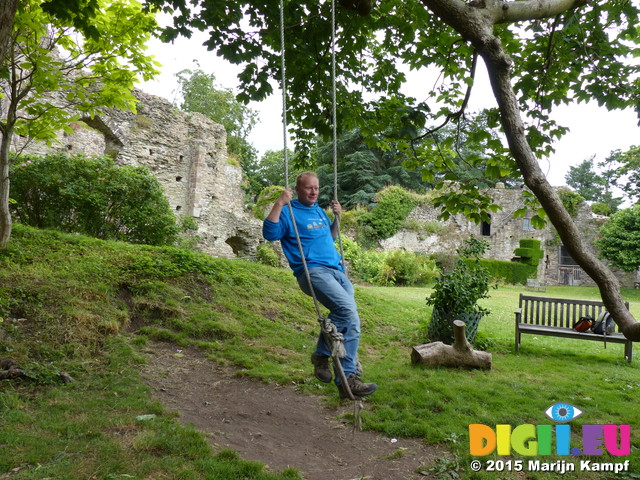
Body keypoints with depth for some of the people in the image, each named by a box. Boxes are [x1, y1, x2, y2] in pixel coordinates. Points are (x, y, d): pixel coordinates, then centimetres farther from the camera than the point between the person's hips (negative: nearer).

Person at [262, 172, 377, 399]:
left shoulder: (319, 211, 25)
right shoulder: (289, 212, 3)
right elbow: (270, 233, -12)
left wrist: (337, 217, 24)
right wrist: (279, 204, -17)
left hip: (337, 271, 8)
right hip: (312, 271, -8)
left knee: (348, 317, -5)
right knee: (348, 310, -26)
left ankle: (347, 379, 3)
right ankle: (322, 354, -10)